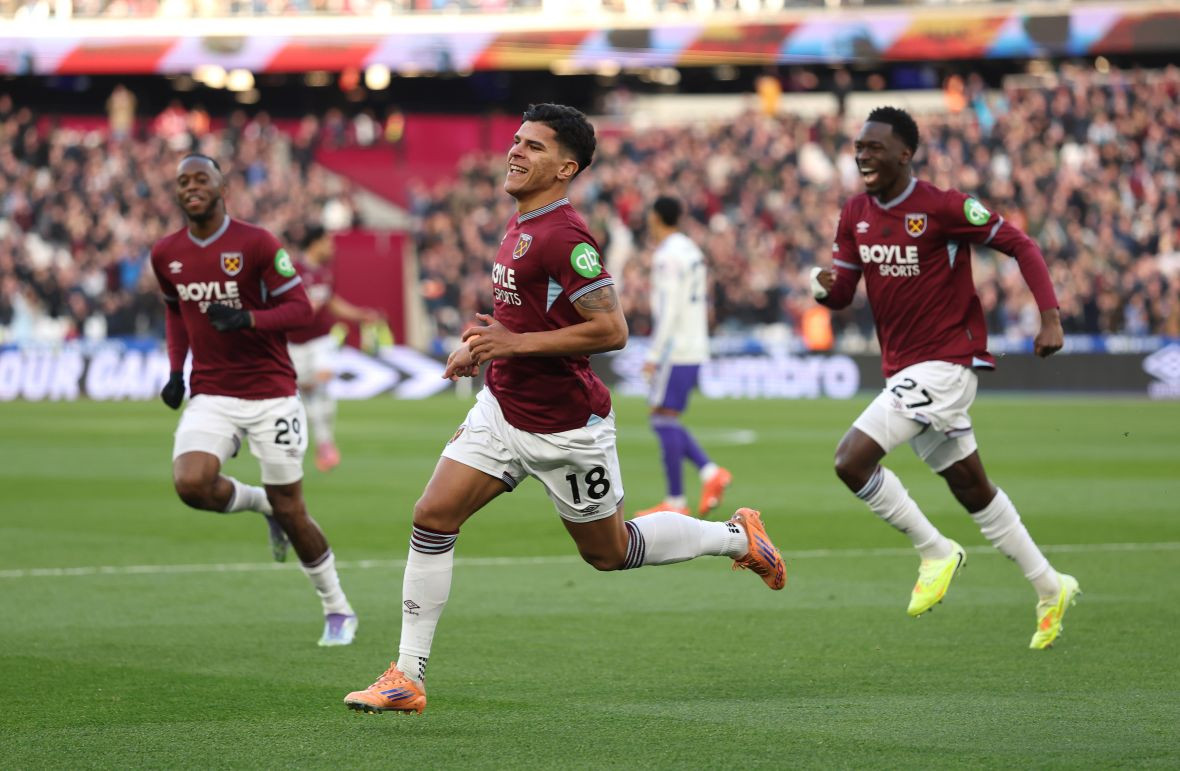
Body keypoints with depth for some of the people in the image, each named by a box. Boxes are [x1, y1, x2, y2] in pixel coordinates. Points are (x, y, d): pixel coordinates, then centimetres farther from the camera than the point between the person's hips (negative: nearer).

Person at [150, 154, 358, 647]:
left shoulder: (256, 244, -10)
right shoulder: (166, 255, 5)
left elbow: (300, 308, -9)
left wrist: (247, 319, -26)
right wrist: (176, 369, 10)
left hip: (271, 393, -4)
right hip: (211, 396, 4)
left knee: (291, 512, -1)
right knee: (190, 483, -23)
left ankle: (337, 610, 19)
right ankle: (262, 504, 11)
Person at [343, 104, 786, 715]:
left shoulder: (564, 236, -22)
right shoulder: (519, 227, 8)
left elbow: (611, 329, -27)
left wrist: (516, 343, -28)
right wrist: (484, 347, 11)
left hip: (565, 428, -8)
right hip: (503, 408, 8)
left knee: (609, 552, 10)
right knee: (432, 517, -6)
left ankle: (738, 537, 33)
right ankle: (407, 678, -4)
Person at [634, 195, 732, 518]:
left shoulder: (667, 256, -13)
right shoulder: (692, 251, 15)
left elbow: (668, 309, -20)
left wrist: (654, 355, -19)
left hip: (674, 348, -9)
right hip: (695, 348, 9)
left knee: (664, 419, -6)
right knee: (666, 421, 14)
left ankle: (675, 501, -7)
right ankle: (711, 472, 1)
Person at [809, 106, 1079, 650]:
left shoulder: (942, 207, -13)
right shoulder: (855, 216, 7)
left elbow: (1019, 244, -8)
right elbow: (841, 293, 11)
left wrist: (1050, 316, -18)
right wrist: (826, 285, -14)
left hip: (944, 364, -8)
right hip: (902, 371, 8)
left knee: (851, 460, -19)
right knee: (972, 490, 15)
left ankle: (935, 552, -3)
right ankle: (1050, 590, 27)